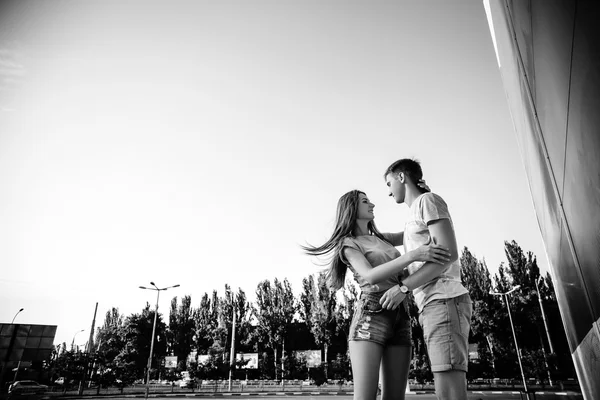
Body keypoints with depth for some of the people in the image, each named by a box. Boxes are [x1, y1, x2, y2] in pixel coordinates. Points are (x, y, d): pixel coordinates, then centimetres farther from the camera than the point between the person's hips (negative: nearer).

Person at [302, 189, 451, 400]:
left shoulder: (381, 239, 22)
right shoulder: (348, 244, 3)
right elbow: (370, 276, -15)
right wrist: (413, 255, -24)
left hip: (400, 319, 6)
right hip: (370, 318, -6)